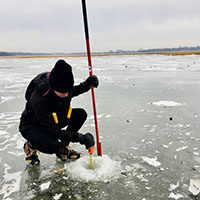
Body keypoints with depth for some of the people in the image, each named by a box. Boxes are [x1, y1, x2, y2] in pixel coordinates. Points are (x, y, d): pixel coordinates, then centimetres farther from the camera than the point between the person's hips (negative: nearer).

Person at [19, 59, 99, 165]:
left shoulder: (63, 88, -20)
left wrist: (87, 84, -13)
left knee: (81, 114, -13)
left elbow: (73, 91, 8)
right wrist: (80, 138, -35)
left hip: (53, 120, 7)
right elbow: (52, 131, -33)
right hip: (31, 126, -6)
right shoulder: (39, 98, -38)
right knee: (52, 147, -34)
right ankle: (31, 145, 1)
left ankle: (63, 148, 2)